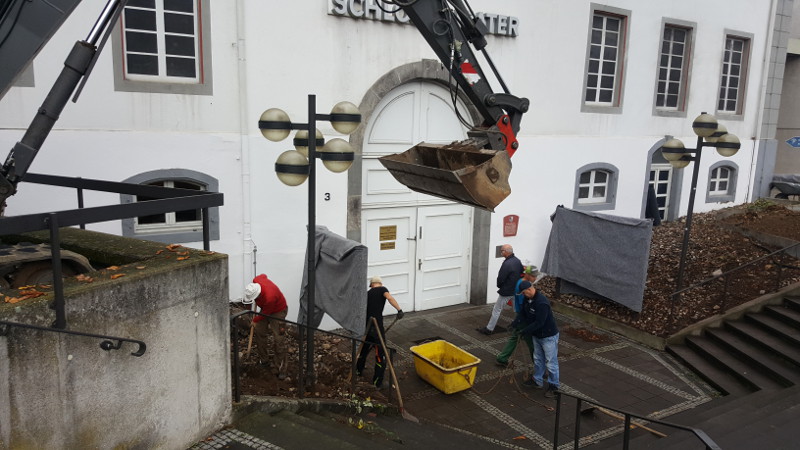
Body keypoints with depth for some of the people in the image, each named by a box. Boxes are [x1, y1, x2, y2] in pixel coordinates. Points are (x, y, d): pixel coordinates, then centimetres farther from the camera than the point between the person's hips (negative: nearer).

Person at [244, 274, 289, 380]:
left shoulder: (269, 297, -41)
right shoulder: (256, 281, -22)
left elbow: (266, 313, -23)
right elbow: (263, 276, 4)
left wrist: (255, 320, -4)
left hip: (278, 312, -8)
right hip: (266, 308, 8)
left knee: (279, 340, -9)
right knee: (258, 332, 10)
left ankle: (282, 369, -3)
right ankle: (265, 360, 25)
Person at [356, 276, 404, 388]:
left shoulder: (367, 293, 18)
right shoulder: (382, 289, 2)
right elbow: (389, 297, -21)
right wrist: (399, 310, -28)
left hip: (366, 326, 7)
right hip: (377, 327, -6)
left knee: (365, 348, 29)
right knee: (381, 354, 3)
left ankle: (358, 370, 47)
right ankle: (377, 382, 6)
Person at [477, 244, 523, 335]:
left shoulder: (507, 264, -26)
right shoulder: (517, 261, 0)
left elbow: (500, 279, -21)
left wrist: (499, 286, 1)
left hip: (506, 292, -8)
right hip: (516, 290, 8)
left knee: (497, 310, 2)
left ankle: (489, 329, 8)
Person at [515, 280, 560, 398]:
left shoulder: (542, 303, -32)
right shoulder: (527, 299, -4)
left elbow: (539, 323, -32)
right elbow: (523, 314, 8)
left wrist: (524, 331, -25)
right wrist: (514, 325, -5)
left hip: (549, 336, -9)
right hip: (536, 335, 9)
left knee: (550, 362, 2)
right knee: (538, 359, 20)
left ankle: (553, 386, 16)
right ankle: (538, 381, 34)